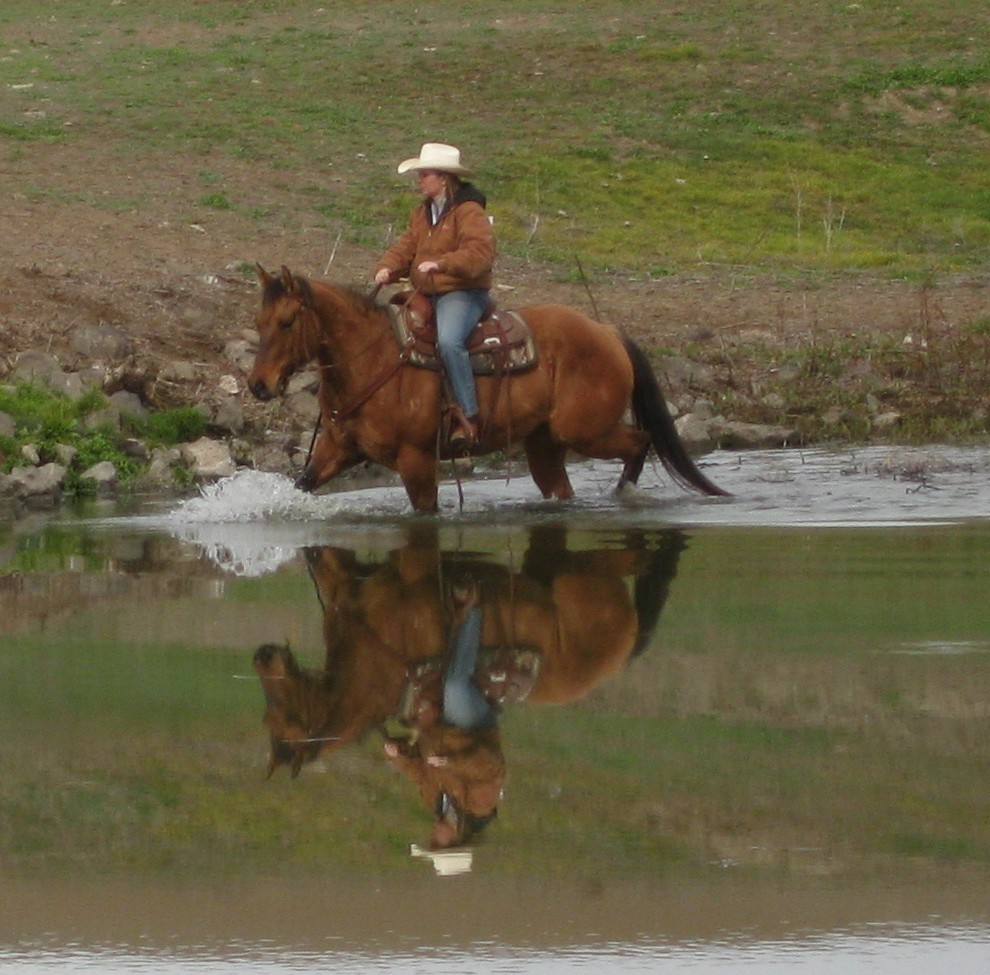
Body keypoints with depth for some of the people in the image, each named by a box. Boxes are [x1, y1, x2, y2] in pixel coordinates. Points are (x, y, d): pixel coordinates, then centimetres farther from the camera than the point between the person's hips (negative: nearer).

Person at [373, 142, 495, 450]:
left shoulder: (469, 212, -11)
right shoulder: (422, 214, 18)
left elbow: (479, 253, -23)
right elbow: (406, 246, 12)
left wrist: (441, 264, -32)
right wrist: (387, 268, -9)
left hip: (462, 294, -10)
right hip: (425, 295, 10)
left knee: (448, 341, -34)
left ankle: (468, 416, -33)